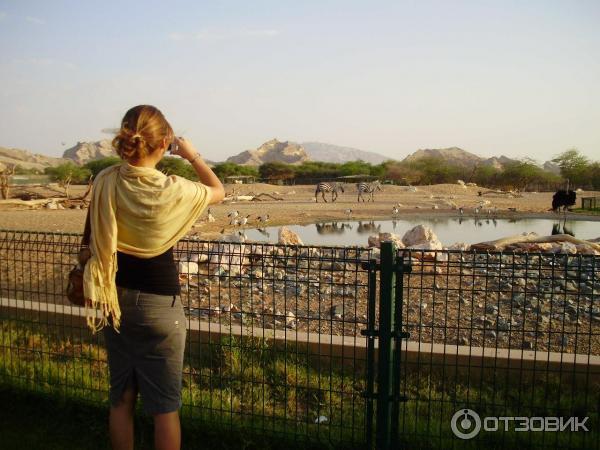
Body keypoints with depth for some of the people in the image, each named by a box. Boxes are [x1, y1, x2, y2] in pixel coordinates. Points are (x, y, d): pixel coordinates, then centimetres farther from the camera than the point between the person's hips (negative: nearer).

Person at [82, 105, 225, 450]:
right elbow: (218, 192, 2)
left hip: (116, 300, 5)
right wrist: (192, 155, 8)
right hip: (158, 304, -5)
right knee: (165, 404, 8)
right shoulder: (172, 191, -20)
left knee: (122, 397, 18)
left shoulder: (105, 182, -6)